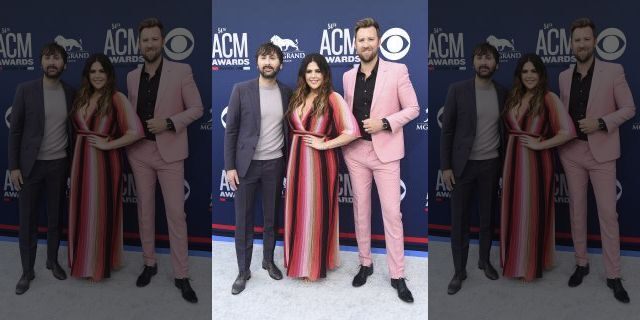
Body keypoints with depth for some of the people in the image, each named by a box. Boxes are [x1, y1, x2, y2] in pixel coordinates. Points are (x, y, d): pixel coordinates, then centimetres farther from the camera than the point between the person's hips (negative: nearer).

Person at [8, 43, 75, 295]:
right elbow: (15, 130, -4)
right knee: (27, 220, 5)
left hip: (59, 164, 2)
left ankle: (53, 261, 30)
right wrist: (13, 166, -7)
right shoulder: (25, 90, -6)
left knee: (55, 217, 13)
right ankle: (27, 270, 18)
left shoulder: (71, 93, 1)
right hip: (31, 164, -2)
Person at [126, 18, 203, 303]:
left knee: (176, 214, -3)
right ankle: (149, 263, 26)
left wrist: (168, 123, -16)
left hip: (169, 151, -4)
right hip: (139, 151, 4)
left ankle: (181, 275, 6)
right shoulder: (132, 76, 8)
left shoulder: (181, 71, -5)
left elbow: (196, 109, -4)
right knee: (145, 210, 11)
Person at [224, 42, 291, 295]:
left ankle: (268, 261, 31)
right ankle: (243, 270, 18)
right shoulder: (241, 89, -5)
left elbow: (288, 129, 8)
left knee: (271, 217, 13)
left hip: (275, 164, 2)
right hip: (246, 164, -2)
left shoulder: (287, 93, 3)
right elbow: (231, 130, -4)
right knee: (243, 220, 5)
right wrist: (229, 166, -8)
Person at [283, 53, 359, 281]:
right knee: (298, 209, 11)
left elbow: (352, 132, -18)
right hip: (297, 160, 6)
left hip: (320, 162, -6)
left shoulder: (333, 98, -9)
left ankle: (314, 264, 15)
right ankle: (299, 259, 26)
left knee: (316, 210, 2)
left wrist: (324, 144, -13)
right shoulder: (298, 97, 12)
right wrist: (295, 149, 6)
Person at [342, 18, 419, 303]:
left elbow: (413, 109, -4)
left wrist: (384, 123, -15)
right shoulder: (348, 76, 7)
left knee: (392, 213, -2)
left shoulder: (397, 71, -6)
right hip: (355, 151, 4)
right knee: (360, 210, 11)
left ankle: (397, 275, 8)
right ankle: (365, 263, 26)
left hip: (385, 151, -4)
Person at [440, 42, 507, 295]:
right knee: (459, 220, 3)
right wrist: (445, 166, -9)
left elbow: (504, 129, 11)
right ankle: (459, 270, 14)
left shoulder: (503, 93, 3)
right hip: (463, 164, -2)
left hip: (491, 164, 3)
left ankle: (484, 260, 32)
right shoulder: (457, 90, -6)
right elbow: (447, 130, -5)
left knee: (487, 217, 13)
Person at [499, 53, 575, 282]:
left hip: (535, 162, -6)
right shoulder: (514, 97, 10)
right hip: (513, 160, 6)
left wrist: (539, 145, -14)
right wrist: (511, 146, 3)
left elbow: (568, 132, -20)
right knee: (514, 210, 12)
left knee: (532, 211, 3)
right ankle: (514, 259, 26)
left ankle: (531, 263, 17)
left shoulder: (549, 98, -10)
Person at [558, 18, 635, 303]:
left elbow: (629, 109, -3)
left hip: (601, 152, -3)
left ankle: (613, 275, 9)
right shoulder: (564, 76, 6)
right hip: (572, 152, 3)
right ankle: (581, 263, 24)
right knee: (577, 210, 10)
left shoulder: (613, 71, -5)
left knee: (608, 214, -1)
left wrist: (600, 123, -16)